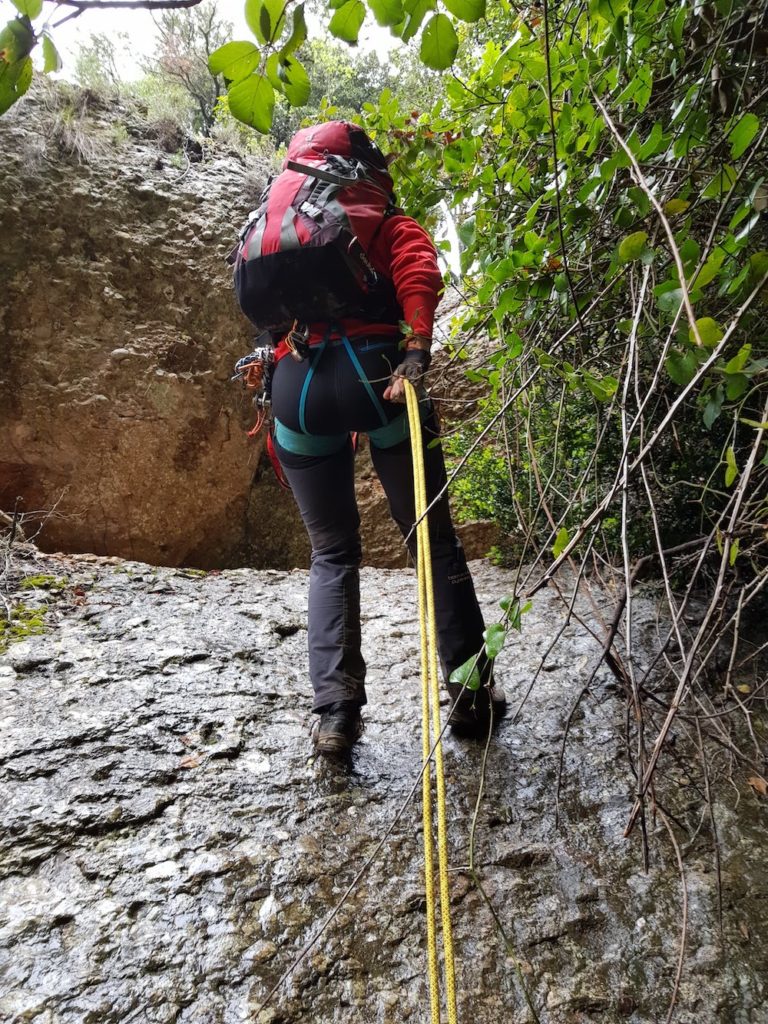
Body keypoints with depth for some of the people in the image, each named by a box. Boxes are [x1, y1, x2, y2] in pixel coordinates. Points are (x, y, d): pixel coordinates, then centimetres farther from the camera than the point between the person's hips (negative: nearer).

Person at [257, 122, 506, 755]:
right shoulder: (390, 222, 18)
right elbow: (419, 276, -4)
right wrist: (416, 349, -17)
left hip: (293, 385, 3)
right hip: (372, 370, -3)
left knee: (332, 555, 12)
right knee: (435, 541, 7)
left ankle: (336, 713, 3)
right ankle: (472, 694, 12)